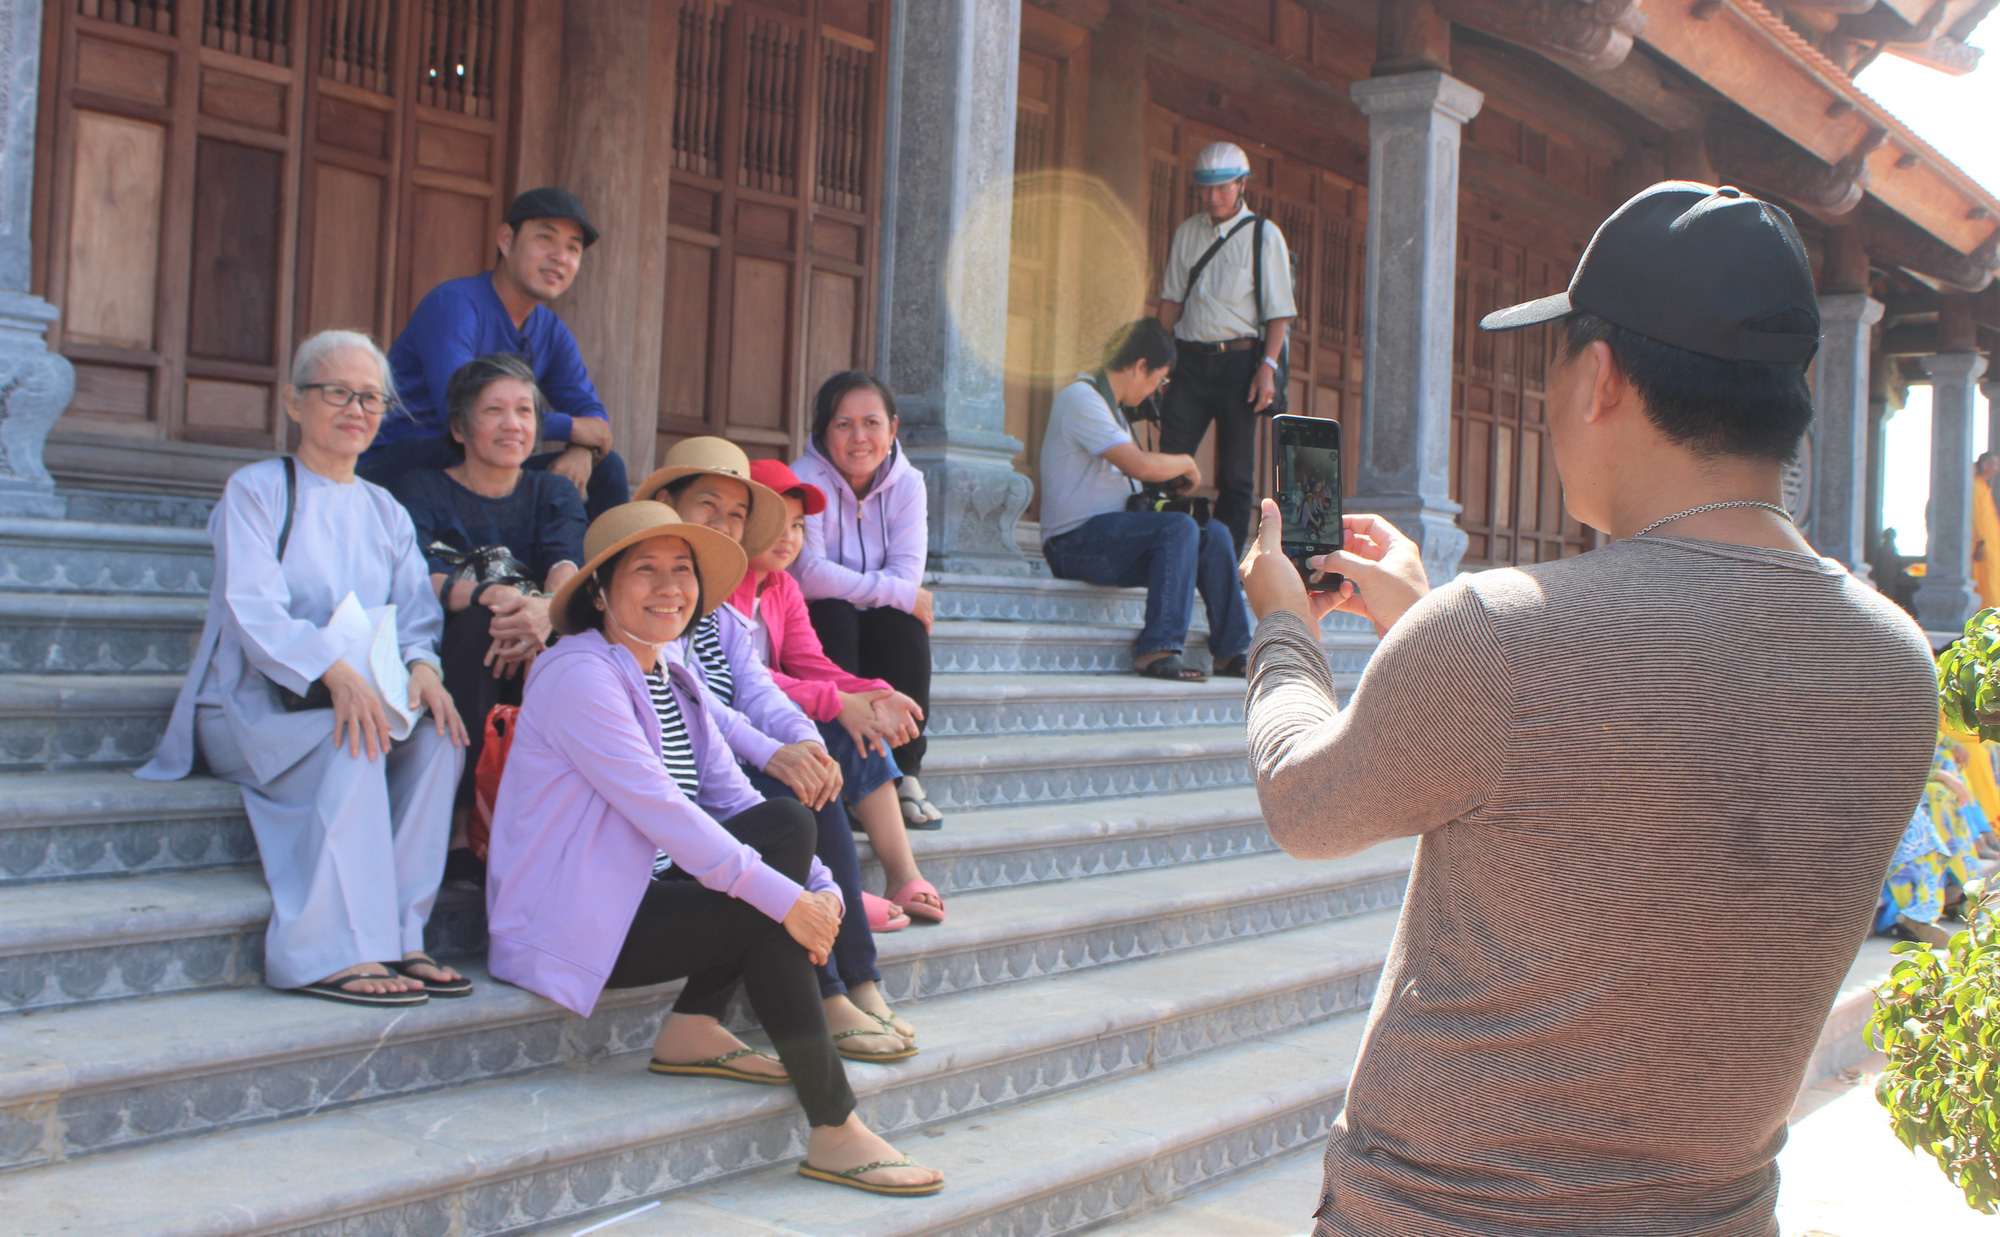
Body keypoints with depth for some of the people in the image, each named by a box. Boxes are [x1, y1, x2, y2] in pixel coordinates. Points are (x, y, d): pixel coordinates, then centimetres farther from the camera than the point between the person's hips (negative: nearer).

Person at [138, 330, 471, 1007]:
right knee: (351, 740, -34)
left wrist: (420, 664, -21)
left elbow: (416, 611, 4)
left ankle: (397, 938, -24)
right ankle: (332, 953, -36)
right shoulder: (256, 490, 0)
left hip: (354, 699, 5)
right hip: (250, 710, -5)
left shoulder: (386, 513, 17)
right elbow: (253, 608, -15)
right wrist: (334, 670, -33)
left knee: (439, 733, -24)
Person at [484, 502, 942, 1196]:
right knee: (766, 919, -21)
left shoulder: (677, 684, 13)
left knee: (789, 825, -8)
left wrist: (820, 888, -8)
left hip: (640, 892, 9)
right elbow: (660, 811, -24)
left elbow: (734, 800, 7)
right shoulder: (580, 675, -16)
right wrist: (782, 897, -25)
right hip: (571, 926, -9)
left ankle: (694, 1027, -5)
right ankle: (835, 1135, -14)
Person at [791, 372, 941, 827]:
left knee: (907, 623, -28)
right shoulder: (804, 480, -18)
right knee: (833, 615, -35)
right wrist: (899, 593, -26)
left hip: (877, 625, 3)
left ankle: (905, 776, -21)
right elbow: (809, 576, -28)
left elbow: (907, 571, -16)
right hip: (813, 625, -3)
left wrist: (850, 587, -29)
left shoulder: (907, 483, -4)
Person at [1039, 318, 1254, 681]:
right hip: (1074, 544, -10)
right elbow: (1141, 465, -21)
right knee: (1179, 527, -28)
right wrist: (1186, 463, -4)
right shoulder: (1080, 399, -11)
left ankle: (1231, 652, -2)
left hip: (1109, 537, 10)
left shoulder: (1109, 405, 24)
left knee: (1213, 533, -2)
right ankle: (1158, 650, -31)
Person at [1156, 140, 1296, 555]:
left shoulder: (1263, 235, 1)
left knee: (1235, 473, 0)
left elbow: (1279, 311, -3)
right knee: (1170, 459, -7)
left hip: (1239, 361, -3)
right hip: (1190, 360, 3)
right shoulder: (1187, 233, 12)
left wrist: (1267, 366, -14)